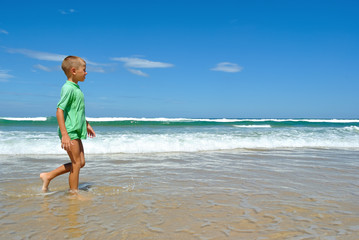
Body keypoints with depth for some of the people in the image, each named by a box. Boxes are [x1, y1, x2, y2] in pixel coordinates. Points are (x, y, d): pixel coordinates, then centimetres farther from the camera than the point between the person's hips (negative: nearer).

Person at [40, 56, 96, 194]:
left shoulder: (76, 88, 14)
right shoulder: (68, 88, -16)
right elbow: (59, 111, -21)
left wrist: (87, 124, 32)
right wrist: (65, 134, -26)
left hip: (76, 132, 10)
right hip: (69, 132, -10)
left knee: (80, 163, 13)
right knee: (76, 163, -2)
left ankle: (48, 176, 22)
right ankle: (74, 193, 12)